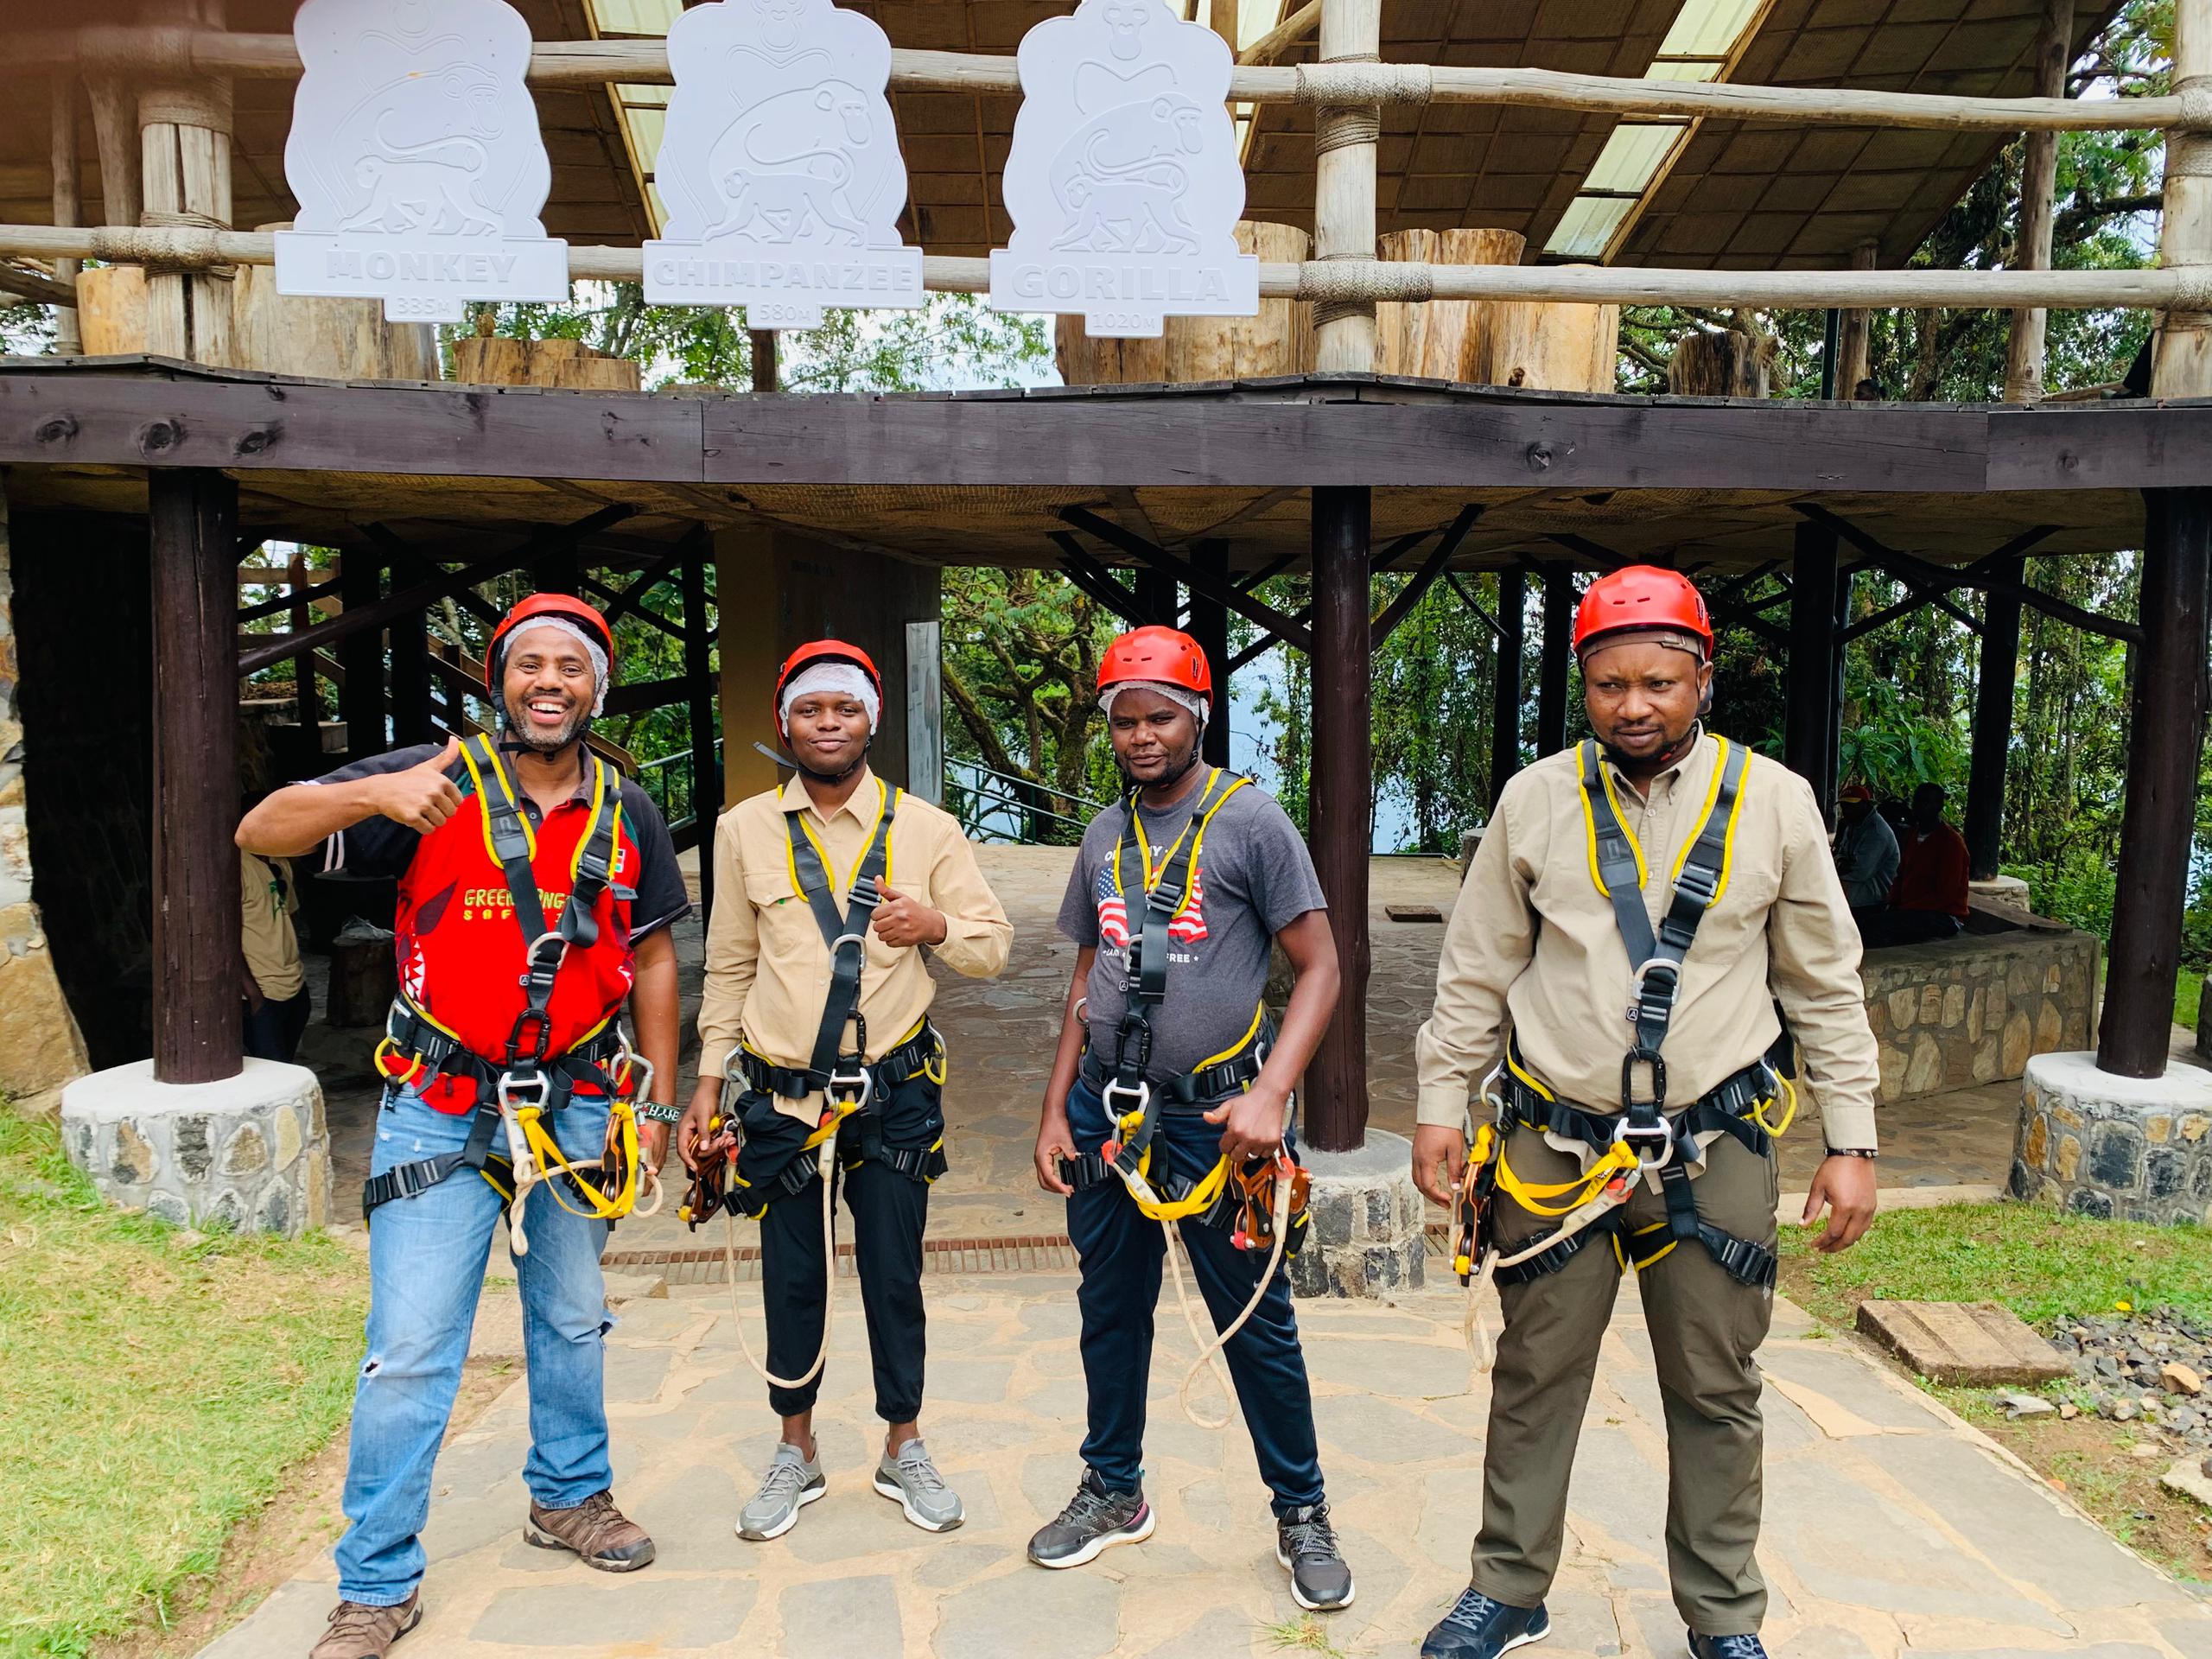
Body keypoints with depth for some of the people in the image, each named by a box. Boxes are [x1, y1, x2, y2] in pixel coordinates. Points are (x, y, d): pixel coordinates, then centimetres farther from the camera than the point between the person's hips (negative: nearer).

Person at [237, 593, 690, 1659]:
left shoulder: (627, 814, 1)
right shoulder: (439, 781, -9)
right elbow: (262, 833, -14)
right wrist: (372, 794, -34)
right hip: (441, 1108, -3)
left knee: (572, 1323, 18)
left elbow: (651, 957, 8)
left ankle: (569, 1497, 41)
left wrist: (656, 1103, 5)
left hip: (576, 1104, 4)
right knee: (409, 1352, -1)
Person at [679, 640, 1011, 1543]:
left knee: (894, 1277, 8)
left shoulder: (925, 829, 0)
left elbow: (993, 948, 1)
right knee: (791, 1281, 10)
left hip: (894, 1093, 0)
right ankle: (796, 1453, 31)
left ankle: (903, 1450, 29)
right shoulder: (744, 829, 3)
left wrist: (934, 925, -19)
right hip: (782, 1096, 1)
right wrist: (707, 1085, 7)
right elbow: (729, 968, 9)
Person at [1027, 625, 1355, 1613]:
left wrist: (1269, 1096, -20)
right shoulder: (1105, 836, 10)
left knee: (1256, 1323, 5)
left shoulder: (1250, 821, -7)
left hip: (1213, 1115, -5)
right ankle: (1114, 1492, 34)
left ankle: (1302, 1514, 24)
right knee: (1110, 1310, 16)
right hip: (1106, 1112, 5)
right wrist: (1055, 1112, 9)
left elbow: (1319, 968, -9)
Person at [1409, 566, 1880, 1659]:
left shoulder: (1774, 801, -2)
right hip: (1555, 1146, 0)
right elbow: (1476, 970, 5)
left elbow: (1826, 986, 5)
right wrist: (1440, 1104, 3)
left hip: (1714, 1149, 0)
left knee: (1716, 1393, 13)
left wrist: (1852, 1140, 3)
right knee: (1535, 1378, 12)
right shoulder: (1536, 799, -1)